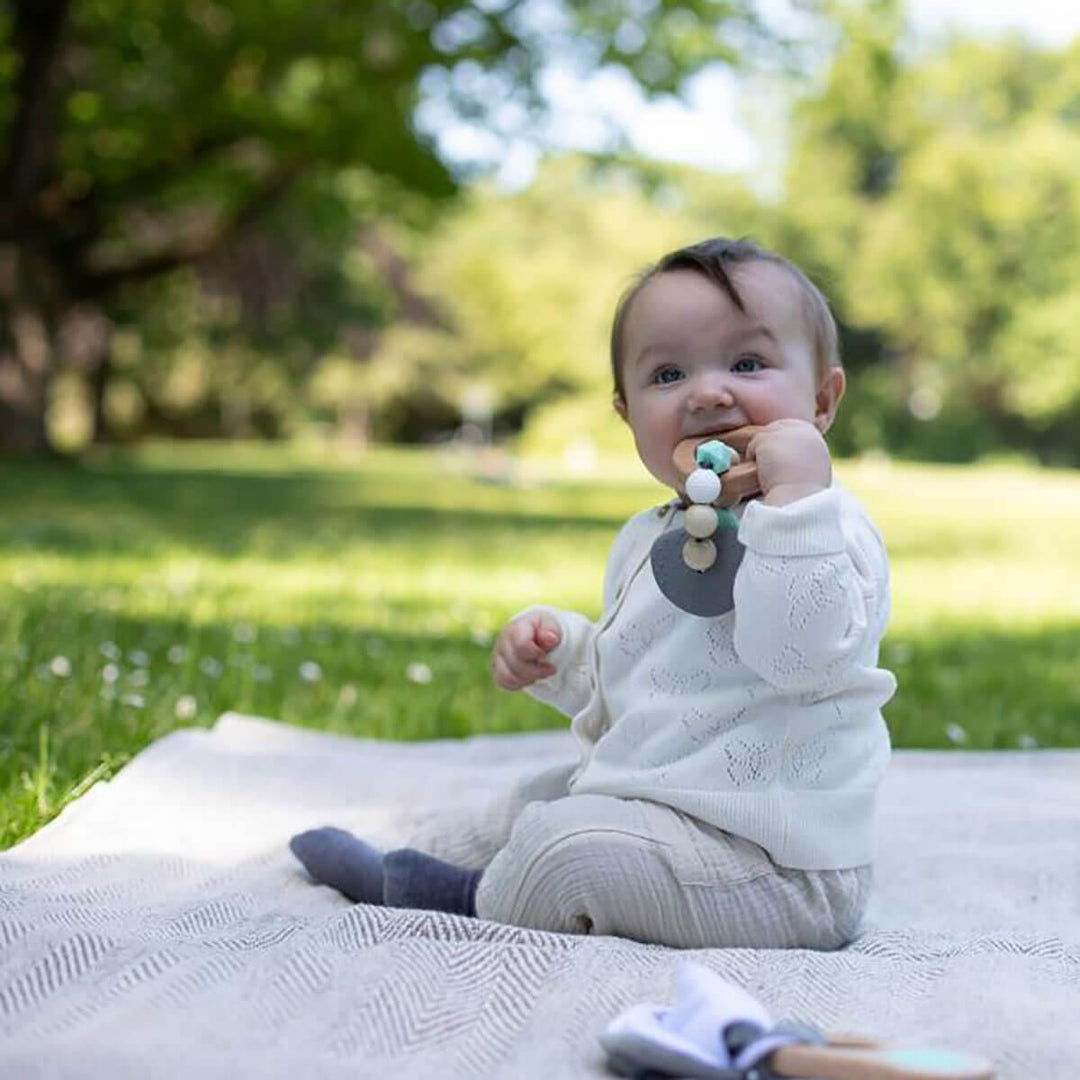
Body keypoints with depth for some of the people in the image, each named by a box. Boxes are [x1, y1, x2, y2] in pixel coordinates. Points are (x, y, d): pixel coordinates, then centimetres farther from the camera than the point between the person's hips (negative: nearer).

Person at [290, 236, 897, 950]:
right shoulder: (649, 542, 13)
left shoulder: (825, 530, -17)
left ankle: (487, 903, 6)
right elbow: (619, 687, 25)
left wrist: (795, 492, -36)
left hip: (776, 863, -10)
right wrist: (554, 649, 5)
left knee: (566, 843, -23)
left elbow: (797, 652, -36)